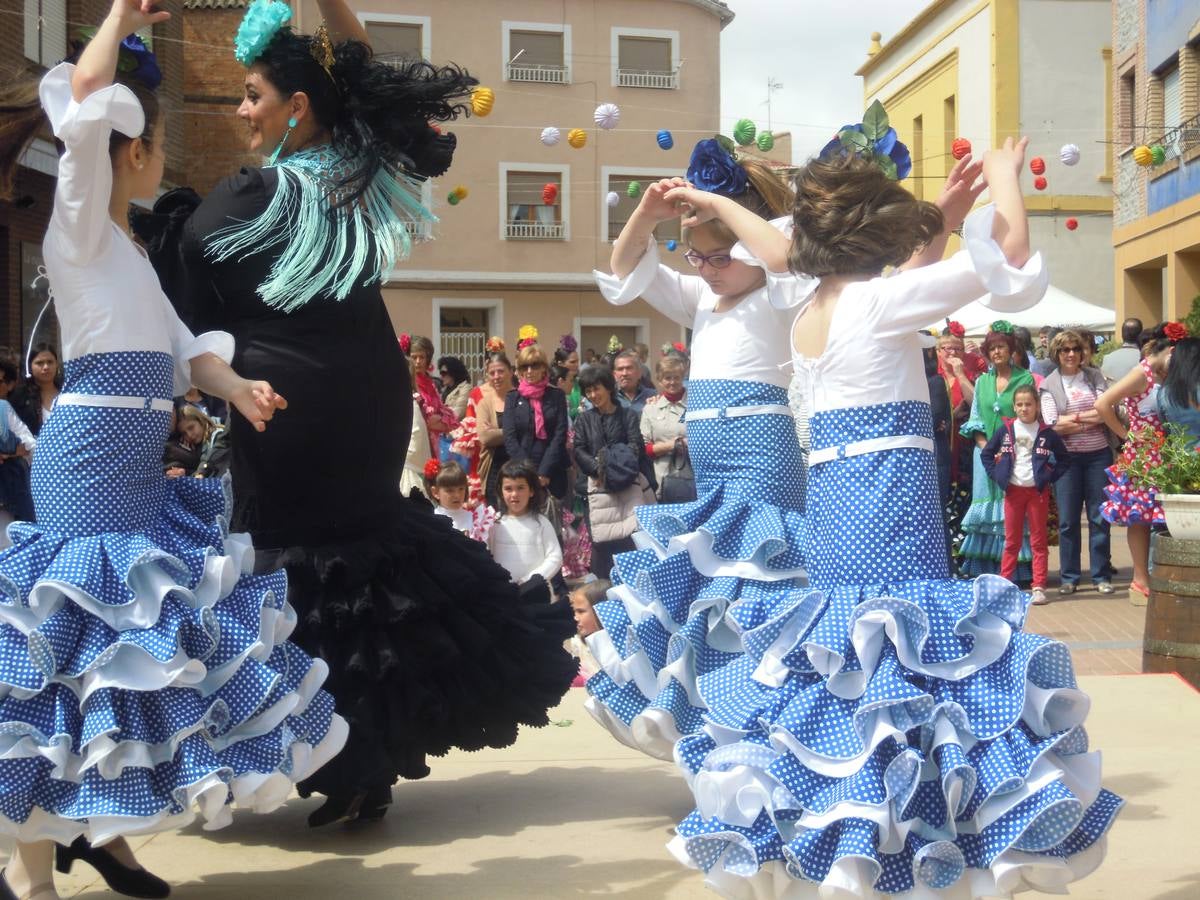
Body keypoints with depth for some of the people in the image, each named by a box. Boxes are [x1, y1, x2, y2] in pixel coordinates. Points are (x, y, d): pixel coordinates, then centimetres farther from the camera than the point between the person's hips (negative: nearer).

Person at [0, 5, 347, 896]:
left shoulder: (128, 249, 20)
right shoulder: (81, 226, -4)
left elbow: (181, 347, 19)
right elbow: (82, 98, -18)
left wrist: (237, 386, 1)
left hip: (134, 468, 9)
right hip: (89, 462, -9)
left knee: (136, 633, 12)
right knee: (83, 634, -10)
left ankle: (93, 824, 23)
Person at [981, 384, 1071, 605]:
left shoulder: (1046, 433, -2)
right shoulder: (1005, 431, 1)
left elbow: (1064, 459, 4)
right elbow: (986, 454, 9)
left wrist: (1050, 477, -5)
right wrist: (997, 476, -1)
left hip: (1038, 491, -1)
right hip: (1013, 491, 1)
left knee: (1038, 541, 3)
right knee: (1012, 541, 8)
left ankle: (1039, 588, 4)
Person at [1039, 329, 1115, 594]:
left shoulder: (1095, 376, 8)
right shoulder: (1048, 385, 3)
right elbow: (1053, 425, -9)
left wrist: (1073, 418, -10)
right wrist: (1091, 419, -8)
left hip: (1098, 455, 1)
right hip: (1067, 458, -1)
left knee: (1099, 517, 4)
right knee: (1067, 520, 2)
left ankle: (1102, 576, 12)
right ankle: (1069, 577, 12)